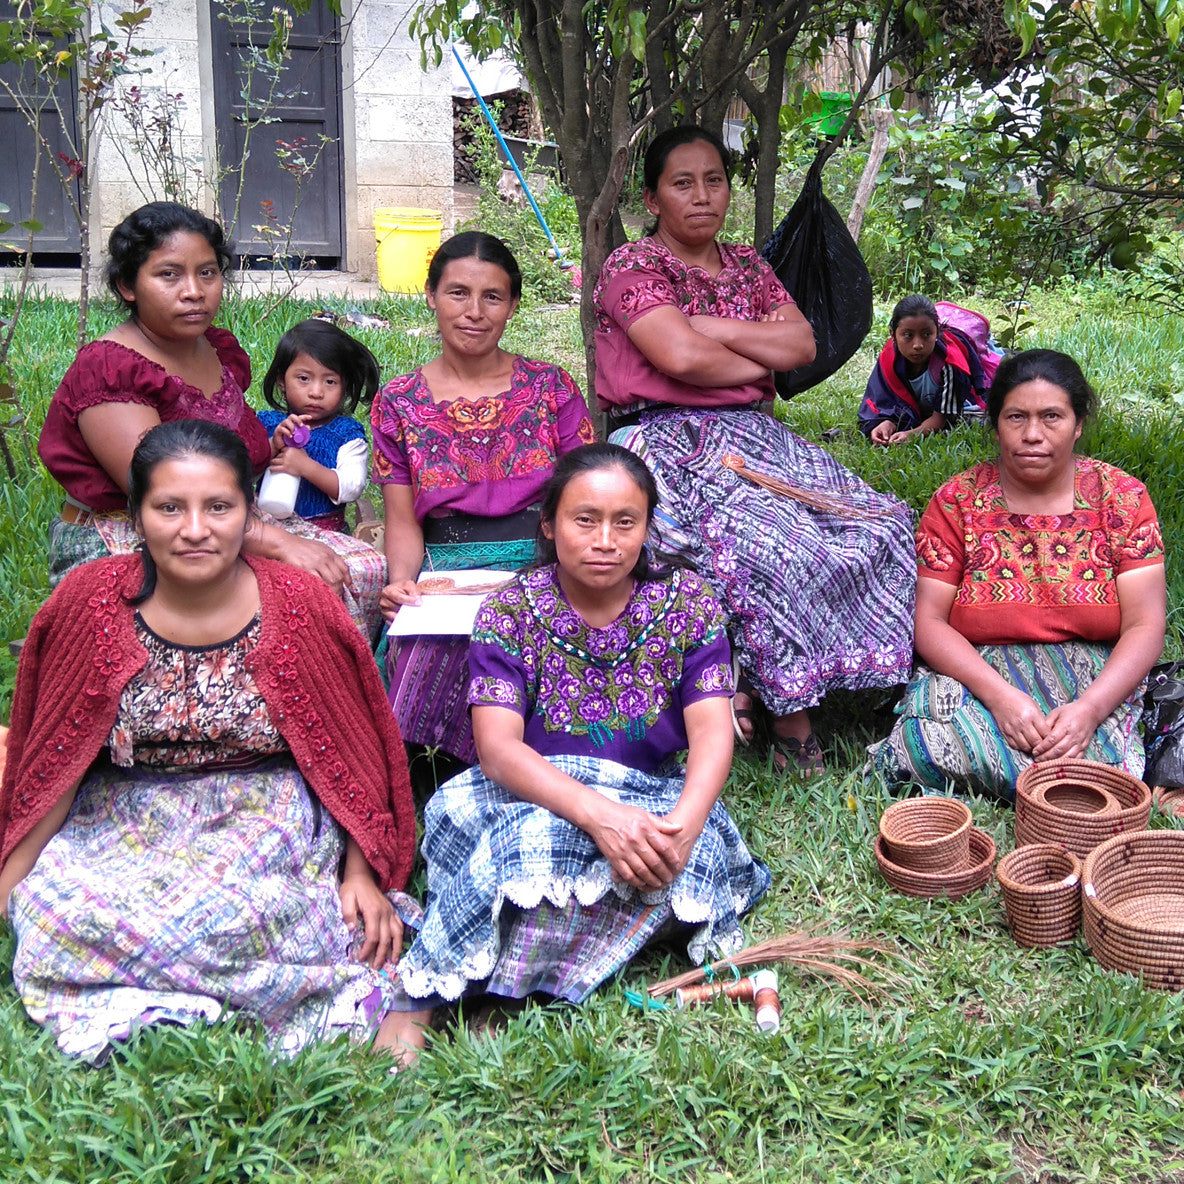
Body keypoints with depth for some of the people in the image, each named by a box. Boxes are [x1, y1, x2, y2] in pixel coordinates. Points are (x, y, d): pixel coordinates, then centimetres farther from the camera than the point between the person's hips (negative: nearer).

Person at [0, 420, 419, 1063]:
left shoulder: (303, 606, -9)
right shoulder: (89, 601, -7)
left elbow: (350, 754, 0)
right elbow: (52, 763, 1)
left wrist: (362, 876, -6)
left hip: (267, 817, -2)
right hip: (119, 824, 2)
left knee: (221, 914, -32)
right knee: (64, 910, -27)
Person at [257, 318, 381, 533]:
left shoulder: (347, 433, 2)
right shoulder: (268, 423, 9)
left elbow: (352, 489, -10)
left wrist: (305, 466, -20)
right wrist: (273, 447, -14)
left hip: (327, 531, -1)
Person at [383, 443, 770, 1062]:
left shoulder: (685, 603, 0)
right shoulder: (510, 612, -5)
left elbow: (712, 733, -9)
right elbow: (497, 748, -17)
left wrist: (682, 825, -31)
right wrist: (599, 813, -35)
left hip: (654, 804, 2)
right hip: (529, 797, -2)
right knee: (538, 832, -38)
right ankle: (418, 1000, -23)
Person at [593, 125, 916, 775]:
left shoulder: (747, 265, 21)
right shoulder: (631, 266, 1)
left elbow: (803, 344, 5)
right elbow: (681, 356, -15)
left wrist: (710, 328, -5)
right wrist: (760, 362, 1)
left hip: (752, 434, 7)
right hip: (671, 440, -6)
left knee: (878, 524, -16)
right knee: (777, 538, -33)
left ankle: (793, 701, -12)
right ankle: (789, 708, -17)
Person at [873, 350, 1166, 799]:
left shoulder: (1122, 498, 2)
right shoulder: (958, 502, 0)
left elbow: (1144, 627, -3)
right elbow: (929, 622, -4)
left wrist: (1089, 708, -21)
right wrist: (999, 695, -21)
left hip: (1096, 686, 1)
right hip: (975, 676, 0)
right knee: (929, 734, -33)